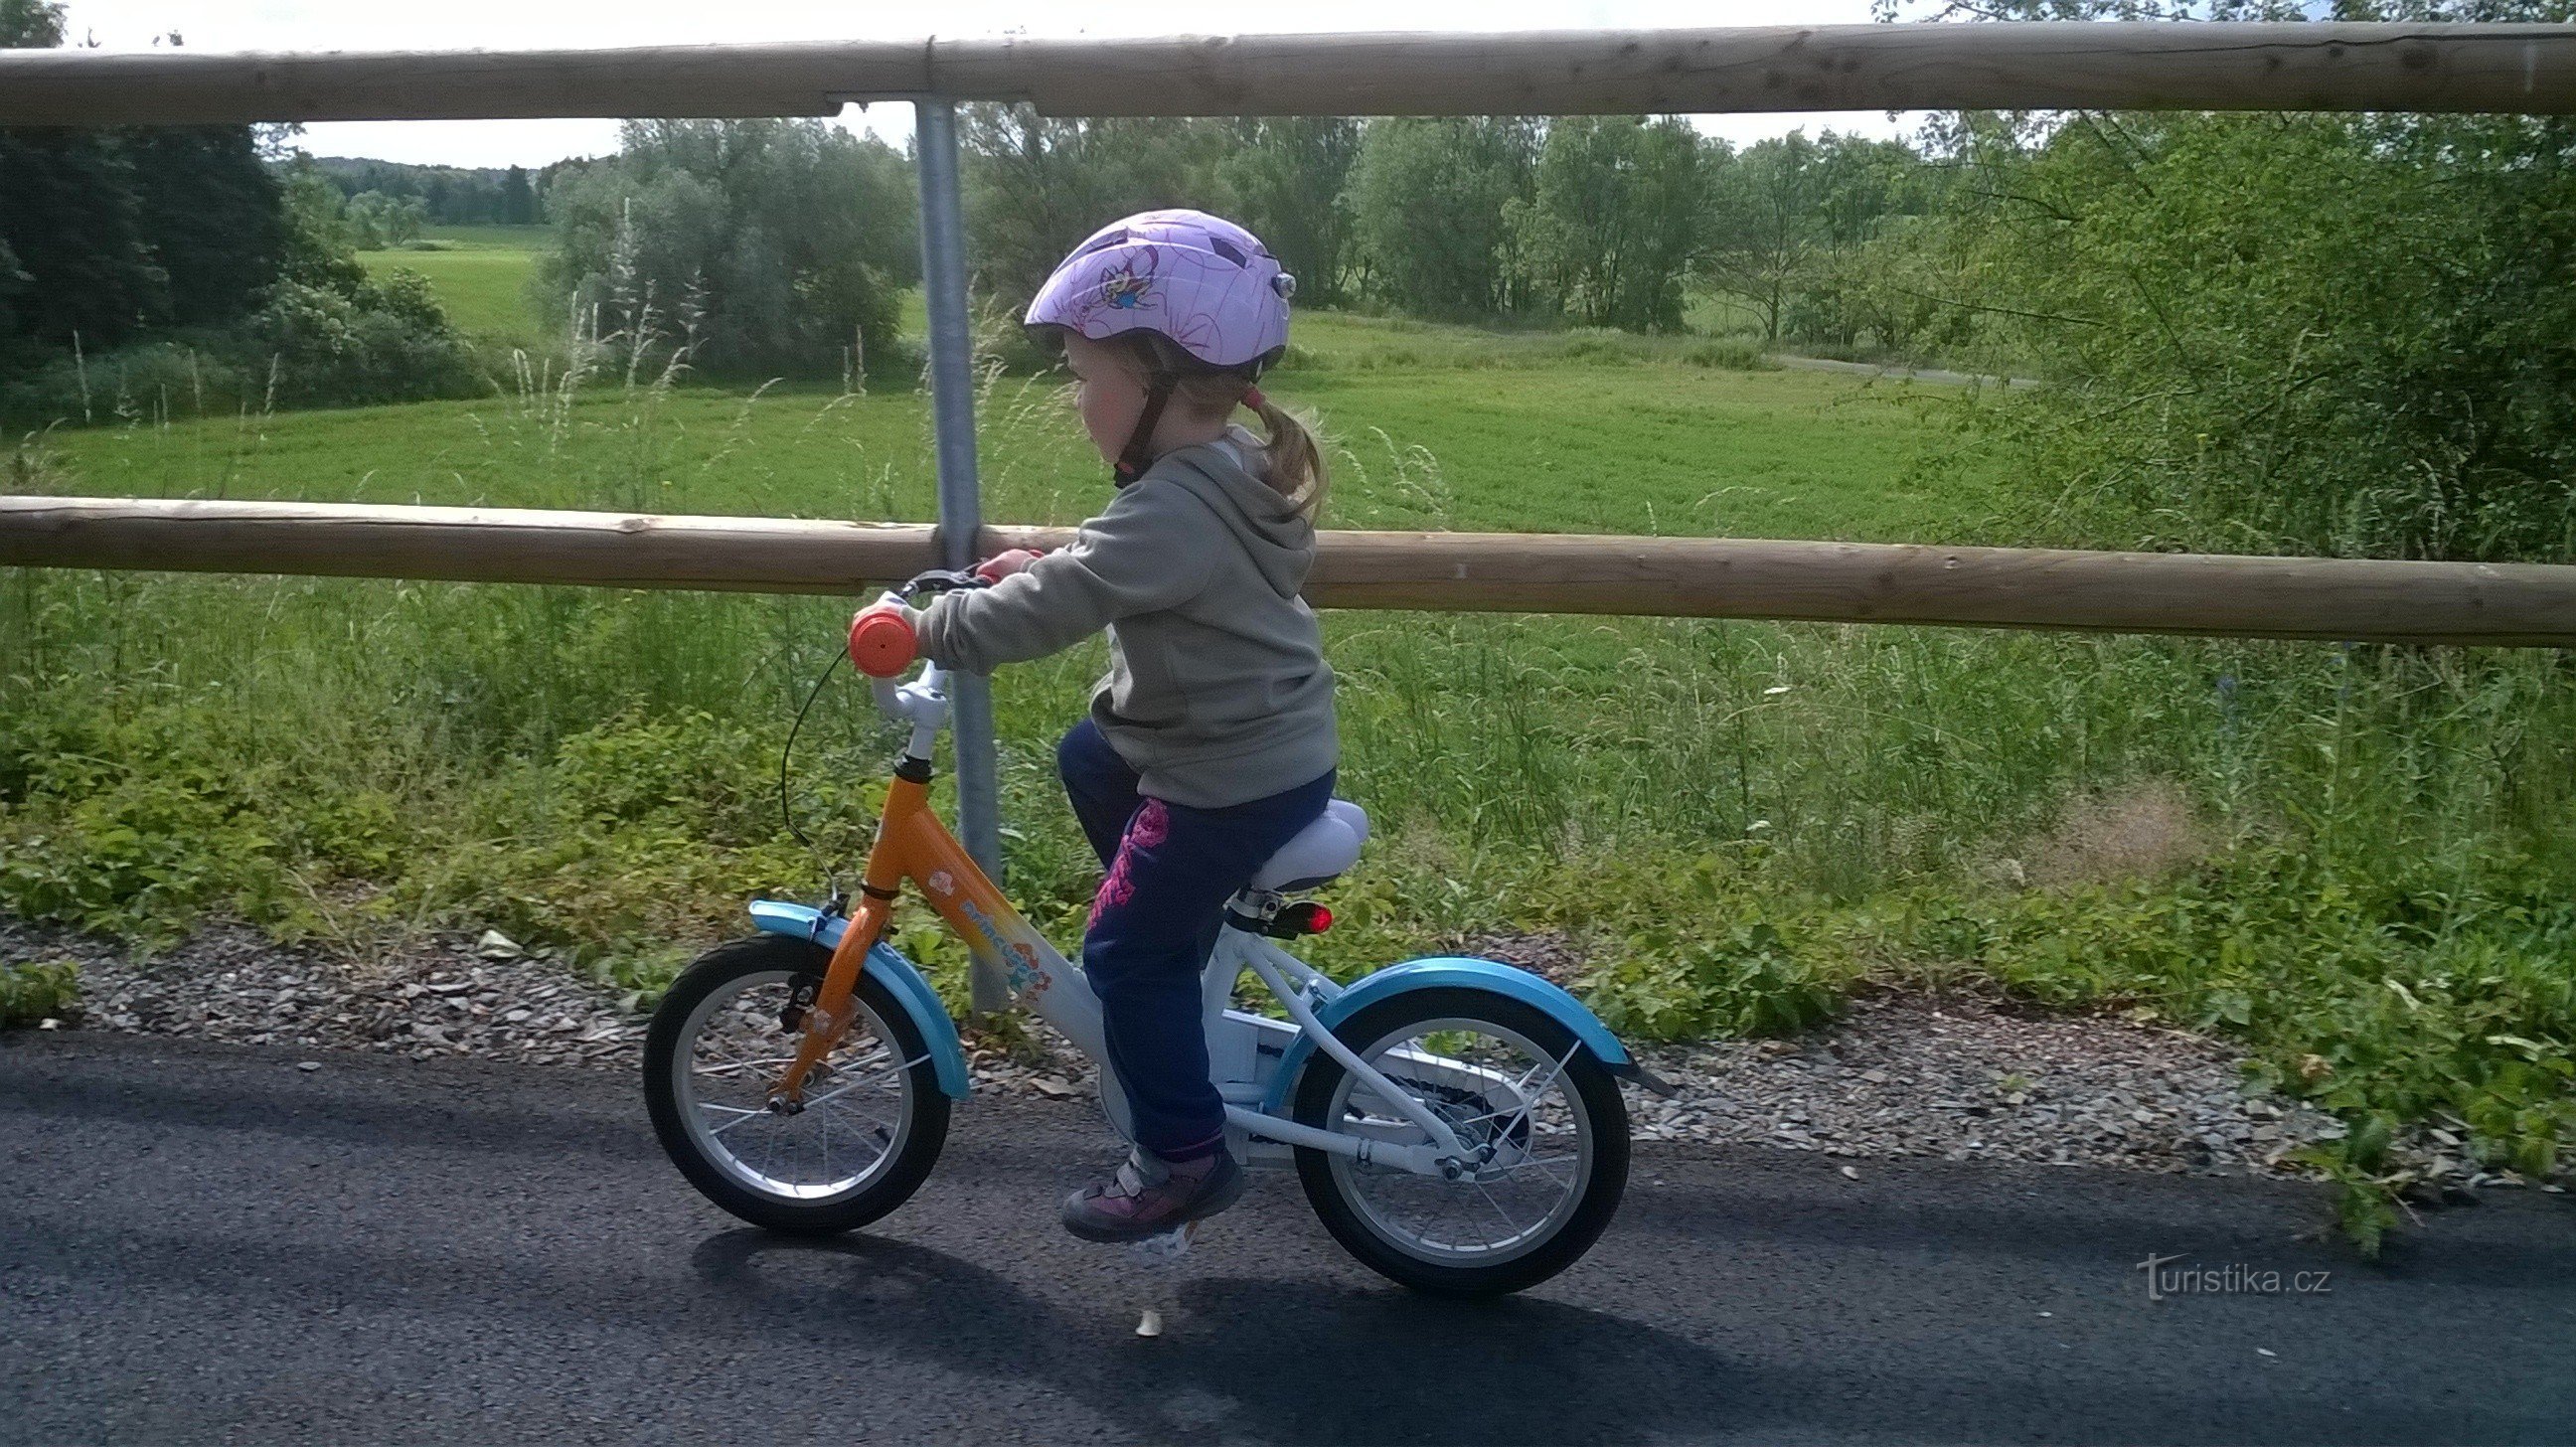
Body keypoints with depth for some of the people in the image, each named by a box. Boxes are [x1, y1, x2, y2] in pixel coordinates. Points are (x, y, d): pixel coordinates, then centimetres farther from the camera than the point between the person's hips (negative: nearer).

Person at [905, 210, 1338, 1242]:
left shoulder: (1172, 509, -27)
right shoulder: (1234, 469, 4)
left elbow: (1047, 610, -30)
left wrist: (921, 630, -19)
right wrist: (1045, 567, 11)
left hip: (1233, 778, -10)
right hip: (1273, 745, 10)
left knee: (1124, 954, 2)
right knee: (1086, 757, 29)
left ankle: (1185, 1157, 15)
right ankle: (1179, 942, 35)